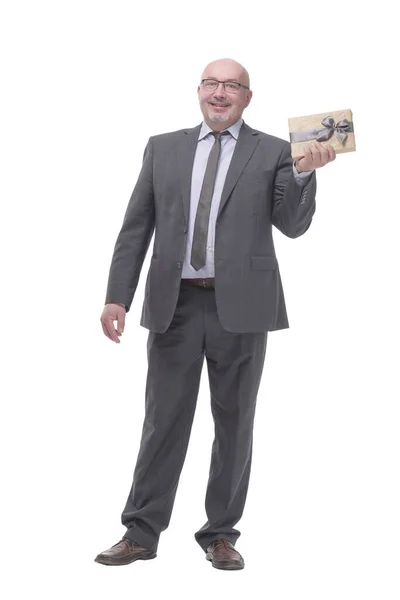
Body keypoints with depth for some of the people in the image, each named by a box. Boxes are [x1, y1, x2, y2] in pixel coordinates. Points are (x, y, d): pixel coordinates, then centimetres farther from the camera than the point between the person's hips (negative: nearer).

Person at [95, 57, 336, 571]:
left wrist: (305, 173, -18)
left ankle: (221, 533, 20)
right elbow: (135, 227, 8)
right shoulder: (163, 148, 10)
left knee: (234, 423, 7)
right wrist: (117, 296, 1)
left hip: (240, 306, -1)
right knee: (163, 419, 6)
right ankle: (141, 533, 15)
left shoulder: (273, 152, 5)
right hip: (174, 303, 1)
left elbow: (293, 225, -2)